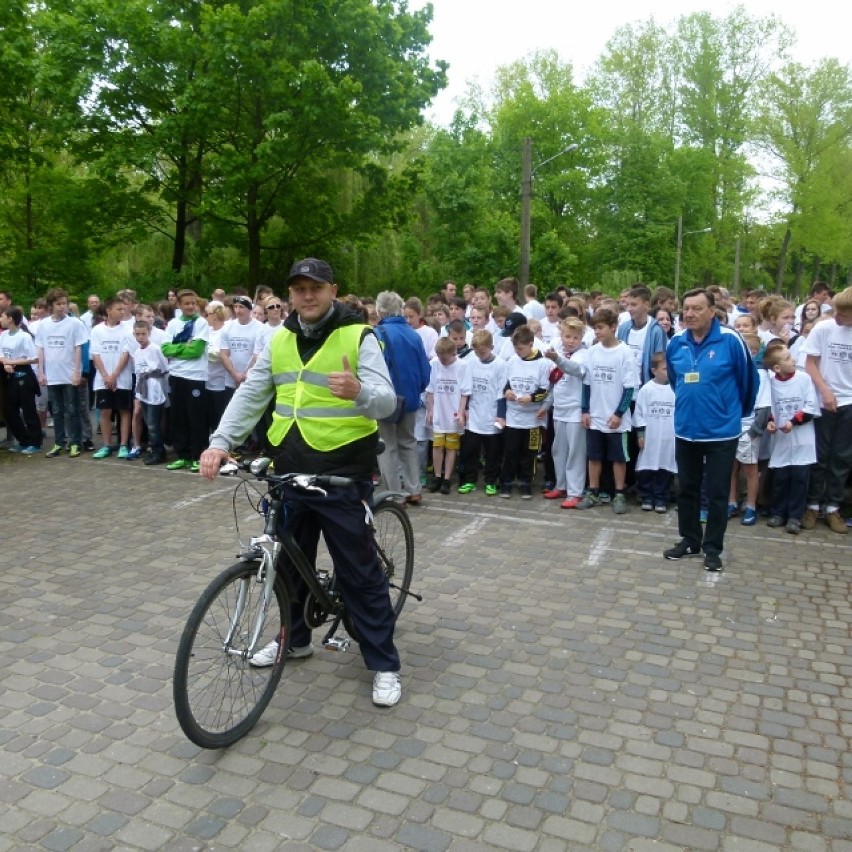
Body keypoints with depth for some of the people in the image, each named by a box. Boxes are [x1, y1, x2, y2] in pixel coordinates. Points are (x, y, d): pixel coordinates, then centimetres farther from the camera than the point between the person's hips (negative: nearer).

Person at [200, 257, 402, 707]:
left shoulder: (358, 337, -8)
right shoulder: (279, 340, 9)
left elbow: (386, 401, -17)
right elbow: (249, 395, 6)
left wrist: (359, 391, -41)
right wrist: (220, 441, -9)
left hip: (342, 475, -6)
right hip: (289, 473, 6)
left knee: (359, 570, 2)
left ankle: (384, 663, 15)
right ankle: (294, 639, 41)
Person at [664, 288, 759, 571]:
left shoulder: (731, 340, -15)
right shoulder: (676, 342, -1)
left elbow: (748, 378, -2)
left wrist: (740, 412, 10)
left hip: (721, 431, -4)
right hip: (685, 428, 4)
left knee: (717, 492, 5)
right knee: (687, 489, 14)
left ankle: (713, 548, 18)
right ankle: (689, 540, 29)